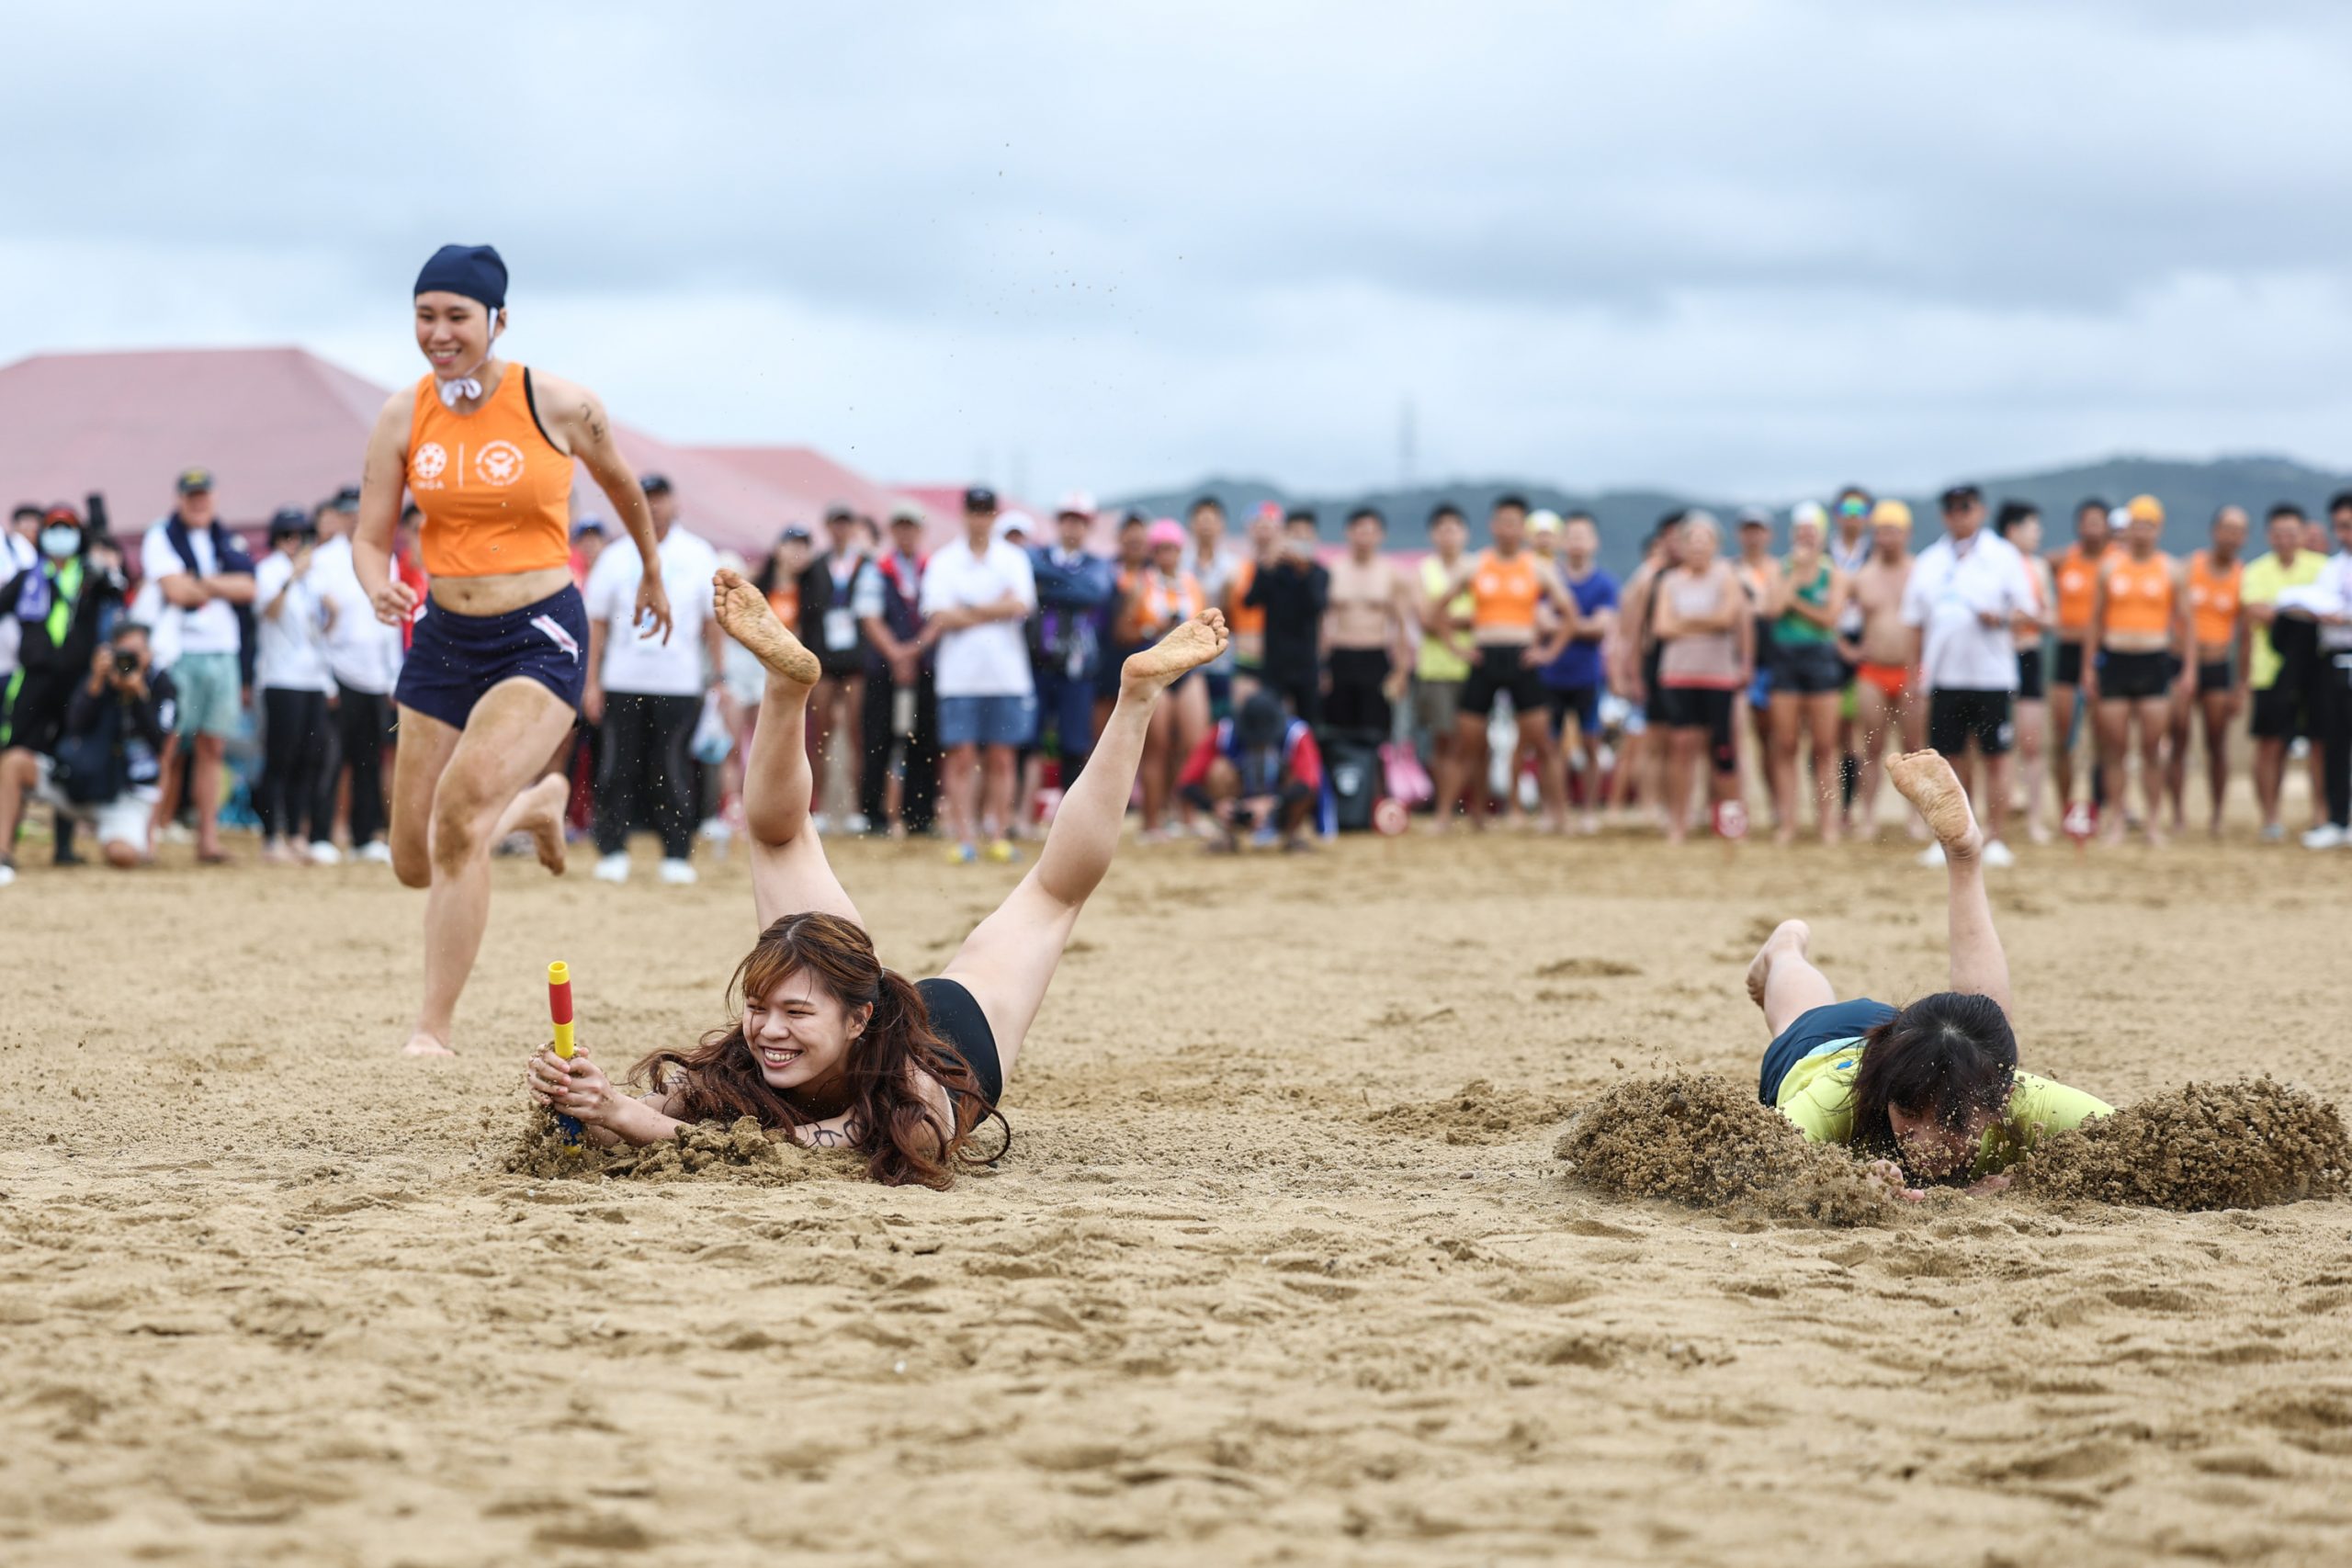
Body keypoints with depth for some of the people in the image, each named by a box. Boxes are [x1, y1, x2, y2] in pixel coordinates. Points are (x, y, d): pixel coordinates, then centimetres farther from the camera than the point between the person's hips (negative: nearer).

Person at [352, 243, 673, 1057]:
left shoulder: (560, 407, -9)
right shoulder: (402, 418, -1)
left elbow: (620, 483, 11)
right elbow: (370, 538, 1)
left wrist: (653, 575, 24)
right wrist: (379, 589, -22)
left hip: (540, 635, -5)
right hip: (442, 637, 5)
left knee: (459, 807, -27)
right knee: (417, 862, 9)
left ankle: (434, 1025, -18)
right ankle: (537, 803, 44)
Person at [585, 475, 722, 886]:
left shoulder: (698, 555, 7)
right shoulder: (616, 558, 8)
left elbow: (712, 620, 9)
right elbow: (598, 622, 9)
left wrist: (718, 676, 2)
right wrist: (592, 682, 3)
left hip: (679, 681, -1)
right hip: (622, 680, 1)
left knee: (674, 771, -2)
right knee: (617, 769, -1)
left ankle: (677, 856, 4)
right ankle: (612, 852, 5)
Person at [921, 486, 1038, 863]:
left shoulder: (1013, 558, 8)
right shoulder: (943, 561, 4)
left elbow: (1020, 605, -8)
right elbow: (939, 615, -7)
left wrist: (964, 613, -10)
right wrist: (994, 612, -8)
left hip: (1007, 674, 1)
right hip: (960, 675, -1)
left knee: (1002, 759, 3)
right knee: (961, 758, -4)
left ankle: (1000, 835, 6)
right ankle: (964, 838, -3)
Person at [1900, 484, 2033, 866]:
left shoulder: (2002, 556, 4)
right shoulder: (1929, 562, 13)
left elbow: (2024, 609, 1)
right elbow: (1916, 621, 14)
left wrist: (2001, 619, -19)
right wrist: (1915, 670, 8)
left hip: (1993, 674, -3)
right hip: (1944, 675, 3)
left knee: (1995, 757, -1)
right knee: (1947, 759, 3)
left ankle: (1994, 839, 4)